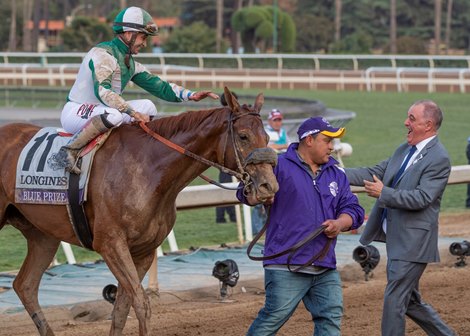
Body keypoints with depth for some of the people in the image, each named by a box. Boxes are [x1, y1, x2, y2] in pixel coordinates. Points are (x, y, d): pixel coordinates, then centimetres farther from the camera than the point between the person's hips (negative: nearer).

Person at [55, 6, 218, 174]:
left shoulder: (131, 63, 11)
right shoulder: (103, 53, -17)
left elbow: (157, 86, 11)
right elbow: (102, 91, -31)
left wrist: (190, 95, -2)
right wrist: (133, 112, -35)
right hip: (75, 113, -9)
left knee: (147, 106, 0)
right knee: (114, 115, -38)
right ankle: (69, 151, -28)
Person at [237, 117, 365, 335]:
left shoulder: (336, 175, 17)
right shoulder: (280, 166, -1)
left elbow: (353, 210, 15)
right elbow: (246, 194, -5)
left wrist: (340, 223, -7)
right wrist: (256, 196, -29)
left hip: (325, 269, 6)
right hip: (286, 266, -6)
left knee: (331, 318, 5)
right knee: (273, 318, -7)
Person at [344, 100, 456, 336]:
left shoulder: (439, 159, -16)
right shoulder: (405, 149, 11)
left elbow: (421, 198, -23)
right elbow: (376, 173, 13)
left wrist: (383, 193, -21)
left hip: (412, 243, -9)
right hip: (396, 238, 9)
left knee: (394, 300, -6)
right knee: (410, 301, 17)